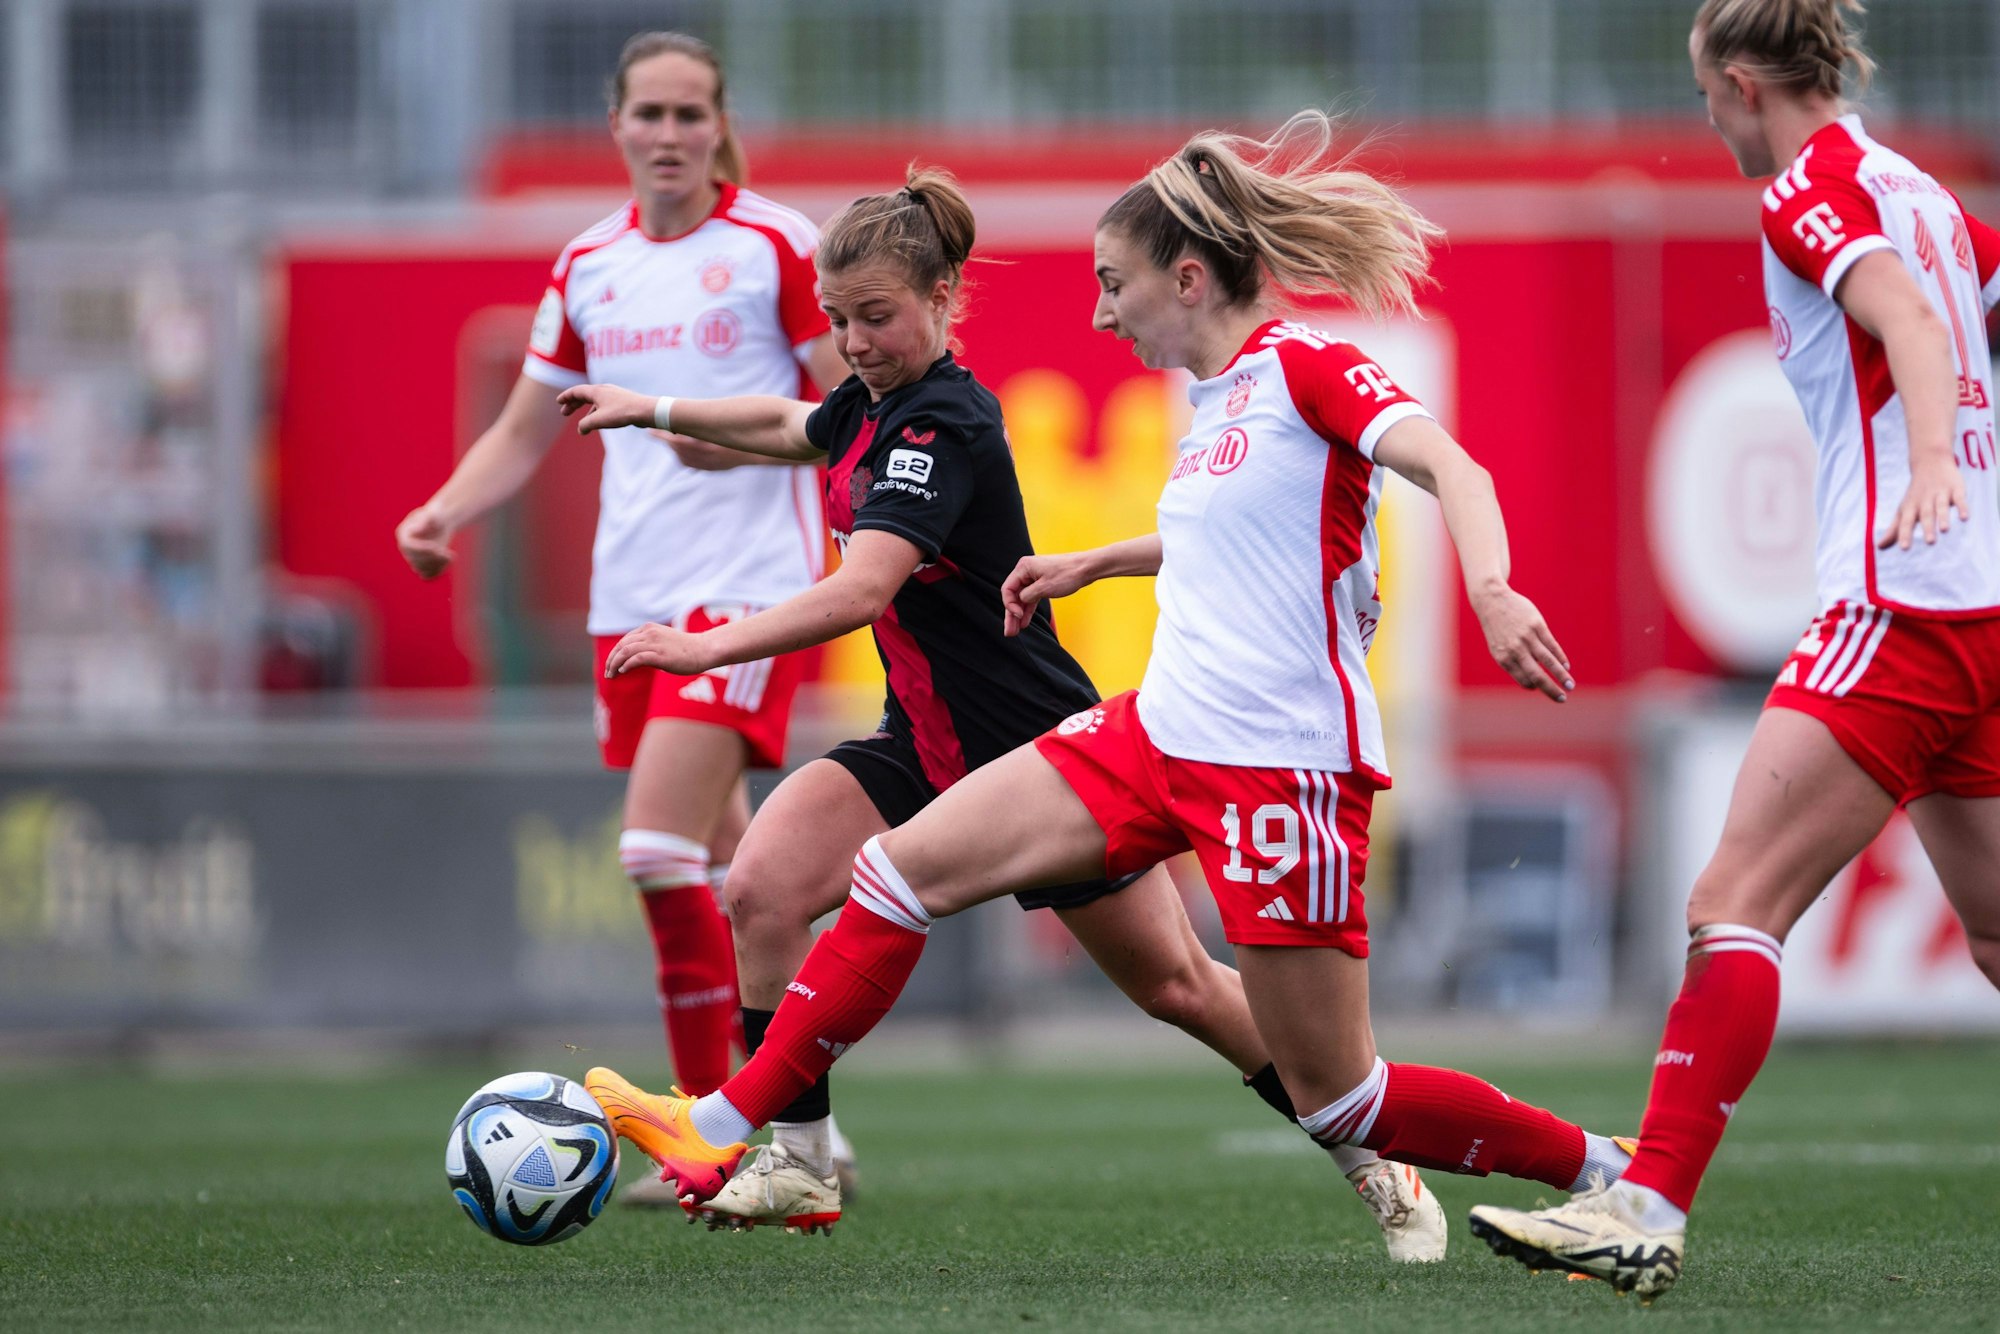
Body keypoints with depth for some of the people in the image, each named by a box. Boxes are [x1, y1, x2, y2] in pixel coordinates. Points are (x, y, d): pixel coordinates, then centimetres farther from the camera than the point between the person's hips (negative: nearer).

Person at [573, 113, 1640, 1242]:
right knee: (902, 868, 2)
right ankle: (725, 1132, 6)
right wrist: (1090, 565, 37)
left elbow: (1451, 469, -25)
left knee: (1336, 1098, -5)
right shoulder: (1216, 398, 15)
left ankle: (1605, 1173, 12)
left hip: (1283, 763, -9)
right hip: (1162, 730, 9)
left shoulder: (1305, 366, -11)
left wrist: (1490, 592, -43)